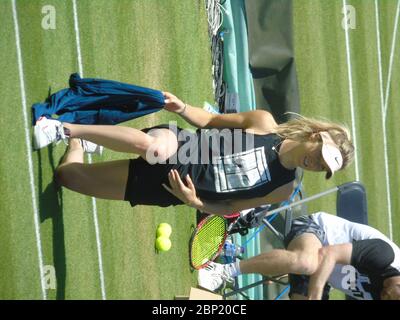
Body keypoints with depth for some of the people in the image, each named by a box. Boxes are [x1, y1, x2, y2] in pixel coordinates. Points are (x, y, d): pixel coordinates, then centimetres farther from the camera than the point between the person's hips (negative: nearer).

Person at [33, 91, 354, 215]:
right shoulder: (264, 122, -7)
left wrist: (196, 203, -16)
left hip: (165, 190, 0)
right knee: (151, 145, -42)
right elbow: (213, 121, 4)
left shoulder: (282, 188, -3)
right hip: (172, 145, 0)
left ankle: (76, 144, 22)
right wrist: (182, 107, -15)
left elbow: (230, 208, 3)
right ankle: (66, 128, -16)